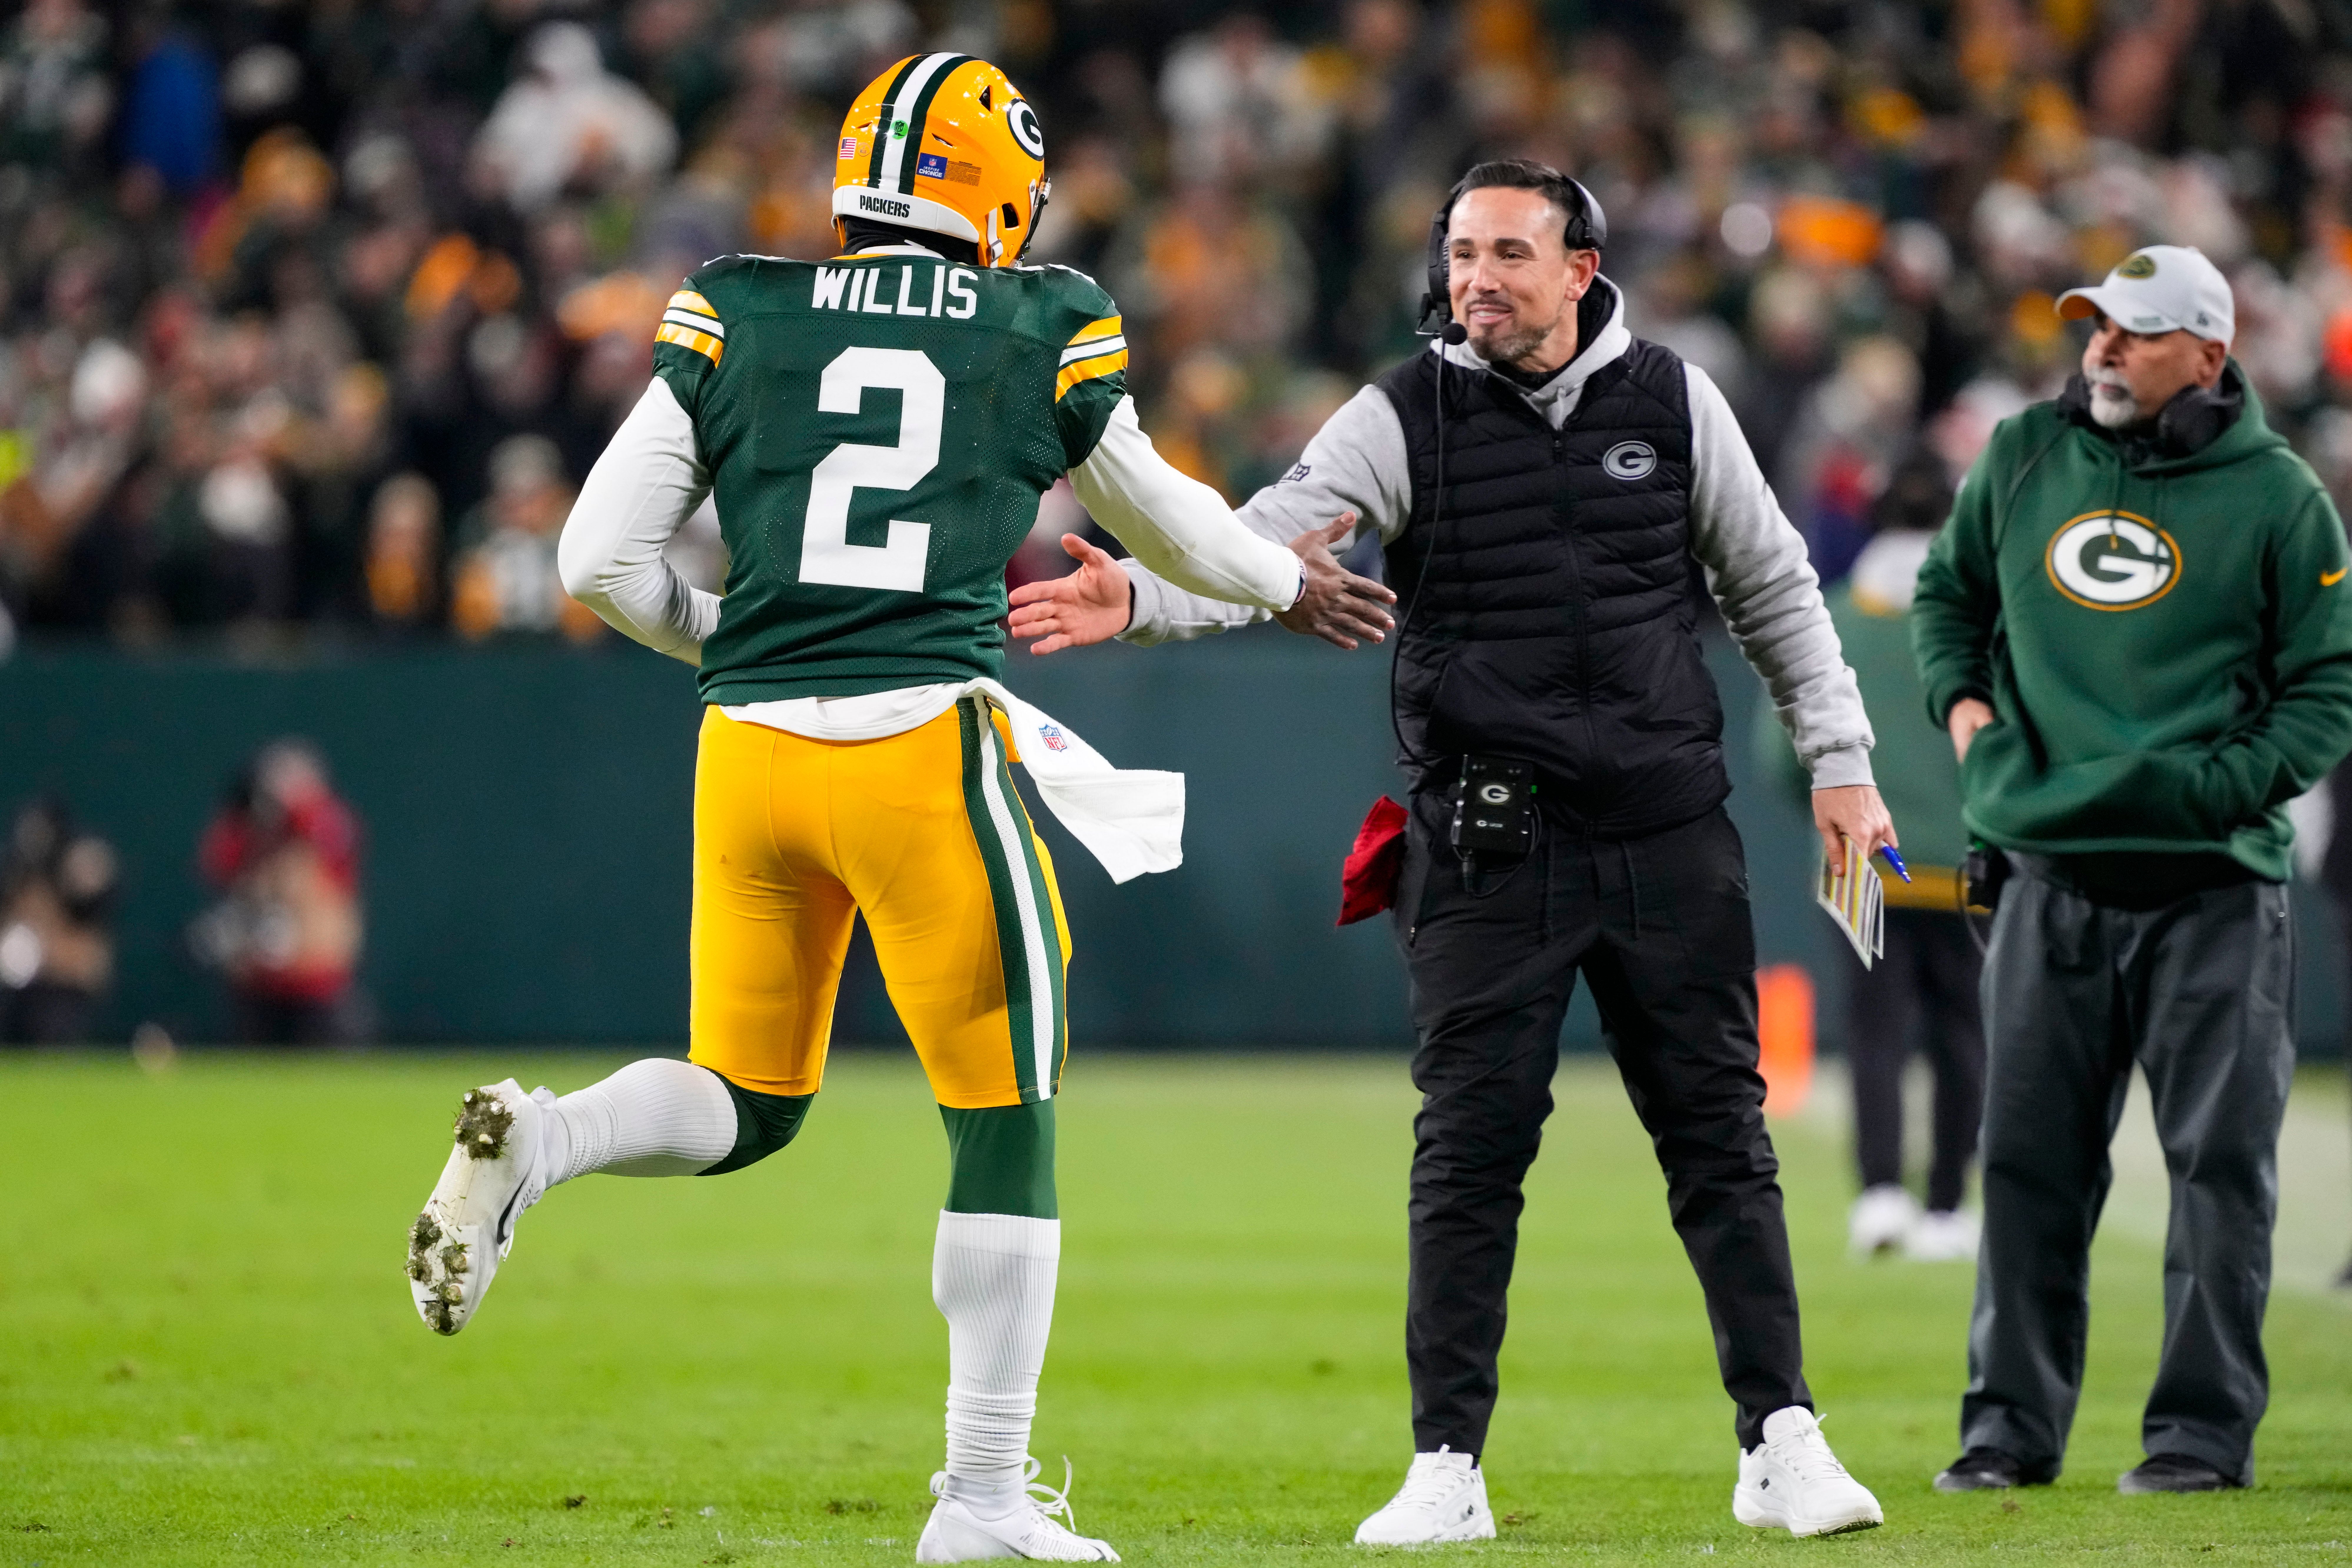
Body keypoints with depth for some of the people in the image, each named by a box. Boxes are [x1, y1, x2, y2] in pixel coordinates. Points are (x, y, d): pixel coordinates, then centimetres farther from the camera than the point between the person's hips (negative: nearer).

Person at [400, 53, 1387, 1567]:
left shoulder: (733, 321, 8)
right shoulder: (1046, 337, 6)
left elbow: (604, 561, 6)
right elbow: (1154, 514, 24)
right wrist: (1283, 578, 44)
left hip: (750, 751, 3)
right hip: (927, 749, -3)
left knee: (744, 1104, 19)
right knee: (1006, 1124, 9)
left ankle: (531, 1142, -12)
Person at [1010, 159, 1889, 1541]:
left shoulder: (1673, 402, 4)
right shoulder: (1405, 420, -2)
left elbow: (1771, 586, 14)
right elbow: (1263, 546, -14)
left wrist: (1839, 760, 11)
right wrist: (1136, 600, -33)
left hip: (1669, 831, 2)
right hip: (1488, 844, -2)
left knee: (1719, 1133, 4)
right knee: (1471, 1148, -3)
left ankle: (1782, 1443, 10)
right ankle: (1448, 1467, 3)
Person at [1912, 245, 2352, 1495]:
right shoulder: (2022, 458, 9)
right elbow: (1949, 588, 26)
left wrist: (2227, 783, -13)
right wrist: (1959, 697, 8)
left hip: (2212, 888, -3)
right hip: (2050, 874, 3)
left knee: (2219, 1160, -2)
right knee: (2028, 1158, 5)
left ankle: (2205, 1428, 4)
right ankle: (2012, 1423, 13)